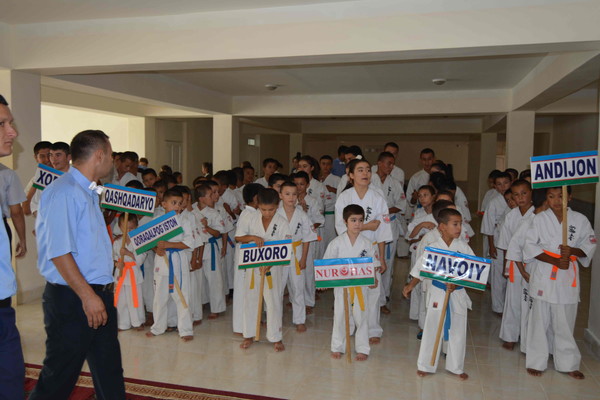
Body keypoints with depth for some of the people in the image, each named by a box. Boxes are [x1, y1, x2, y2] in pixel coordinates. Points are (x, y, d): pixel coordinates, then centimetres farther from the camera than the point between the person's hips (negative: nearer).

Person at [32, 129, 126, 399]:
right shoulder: (63, 192, -17)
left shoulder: (89, 192, 13)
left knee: (109, 372, 17)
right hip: (72, 299, -9)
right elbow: (59, 251, -23)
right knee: (59, 377, 7)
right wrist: (88, 296, -22)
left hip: (98, 296, 9)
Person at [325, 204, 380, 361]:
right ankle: (337, 347, 28)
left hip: (361, 285, 1)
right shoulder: (336, 243, -5)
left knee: (361, 317, 8)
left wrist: (373, 280, -12)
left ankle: (362, 348, 25)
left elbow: (373, 264, 3)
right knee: (340, 316, 11)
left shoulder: (367, 243, -2)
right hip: (341, 285, 0)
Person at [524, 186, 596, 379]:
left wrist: (572, 251, -15)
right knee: (540, 319, 6)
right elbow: (530, 246, -5)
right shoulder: (540, 219, -2)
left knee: (565, 321, 9)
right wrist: (555, 261, -14)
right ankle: (536, 362, 20)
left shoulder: (580, 219, 2)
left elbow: (590, 245, 5)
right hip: (544, 275, -1)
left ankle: (568, 363, 27)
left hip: (568, 278, 1)